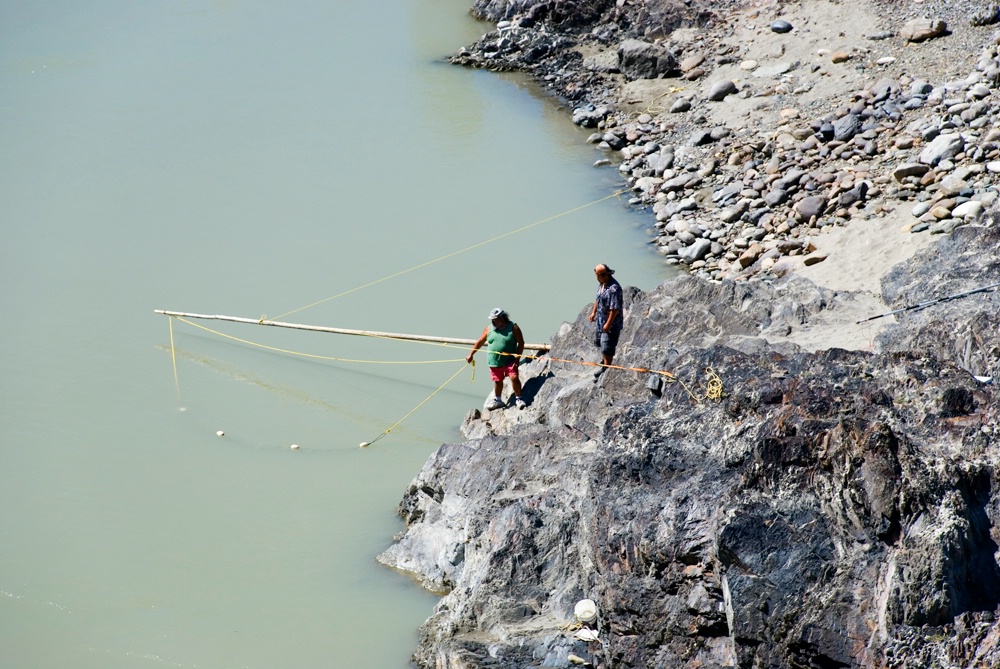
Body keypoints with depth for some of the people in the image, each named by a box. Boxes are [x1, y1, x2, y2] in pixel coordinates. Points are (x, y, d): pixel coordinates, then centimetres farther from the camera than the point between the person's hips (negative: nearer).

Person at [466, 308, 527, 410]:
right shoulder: (489, 328, 2)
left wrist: (517, 358, -11)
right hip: (494, 362, 3)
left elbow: (521, 343, -4)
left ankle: (518, 399, 0)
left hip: (509, 361, -3)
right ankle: (497, 400, 33)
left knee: (514, 378, -16)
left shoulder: (513, 327, -7)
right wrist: (471, 355, 15)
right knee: (497, 381, 12)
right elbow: (480, 342, 12)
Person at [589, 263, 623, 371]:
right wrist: (594, 312, 18)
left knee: (607, 347, 0)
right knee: (598, 340, 27)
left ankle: (606, 368, 14)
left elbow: (615, 309, -29)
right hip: (601, 320, 10)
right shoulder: (602, 283, 0)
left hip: (612, 323, -10)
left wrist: (608, 324, -24)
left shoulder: (614, 288, -30)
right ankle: (604, 359, 49)